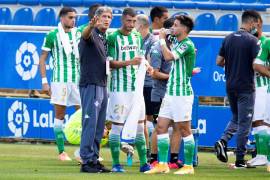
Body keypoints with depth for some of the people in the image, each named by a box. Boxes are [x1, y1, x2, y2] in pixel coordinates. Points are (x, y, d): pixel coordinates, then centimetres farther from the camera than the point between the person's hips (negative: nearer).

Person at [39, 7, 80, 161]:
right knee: (60, 115, 0)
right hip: (60, 80, -4)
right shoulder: (52, 36, 0)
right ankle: (62, 151, 4)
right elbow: (43, 59, 1)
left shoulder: (78, 34, 10)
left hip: (78, 79, 4)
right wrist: (44, 81, -3)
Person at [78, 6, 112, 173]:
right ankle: (86, 161, -9)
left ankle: (94, 159, 16)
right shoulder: (92, 34, -9)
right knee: (90, 123, -9)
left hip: (103, 85, 9)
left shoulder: (105, 38, 17)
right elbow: (85, 35, -35)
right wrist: (91, 26, -56)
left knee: (99, 127, 11)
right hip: (90, 84, -9)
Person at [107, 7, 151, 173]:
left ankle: (144, 163, 10)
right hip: (119, 89, -6)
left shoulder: (137, 37, 11)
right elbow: (110, 63, -12)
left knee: (139, 126, 6)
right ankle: (116, 164, 4)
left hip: (136, 87, 6)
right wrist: (129, 62, -20)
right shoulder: (113, 38, -7)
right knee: (117, 126, -2)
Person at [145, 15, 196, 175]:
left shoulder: (187, 44, -13)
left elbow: (168, 56, -25)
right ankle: (162, 165, 6)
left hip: (182, 93, -9)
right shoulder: (176, 43, 14)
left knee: (184, 130, -3)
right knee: (161, 127, 4)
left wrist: (162, 40, -10)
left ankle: (189, 166, 3)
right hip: (170, 92, 9)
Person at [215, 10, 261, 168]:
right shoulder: (252, 40, -13)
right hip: (246, 88, -6)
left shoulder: (228, 38, 6)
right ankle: (240, 160, 3)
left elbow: (219, 62, 8)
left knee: (236, 118, 22)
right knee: (244, 123, 2)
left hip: (230, 86, 6)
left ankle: (223, 141, -5)